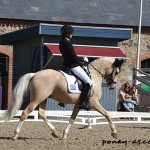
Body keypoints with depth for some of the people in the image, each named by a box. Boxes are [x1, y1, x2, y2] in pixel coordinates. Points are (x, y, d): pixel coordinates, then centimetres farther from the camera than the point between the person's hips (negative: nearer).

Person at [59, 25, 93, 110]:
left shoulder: (62, 43, 12)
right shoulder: (67, 42, -16)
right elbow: (73, 56, -16)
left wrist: (78, 62, 14)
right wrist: (79, 63, 0)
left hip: (67, 64, 10)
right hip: (73, 65, -10)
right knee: (89, 82, -11)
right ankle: (82, 102, -17)